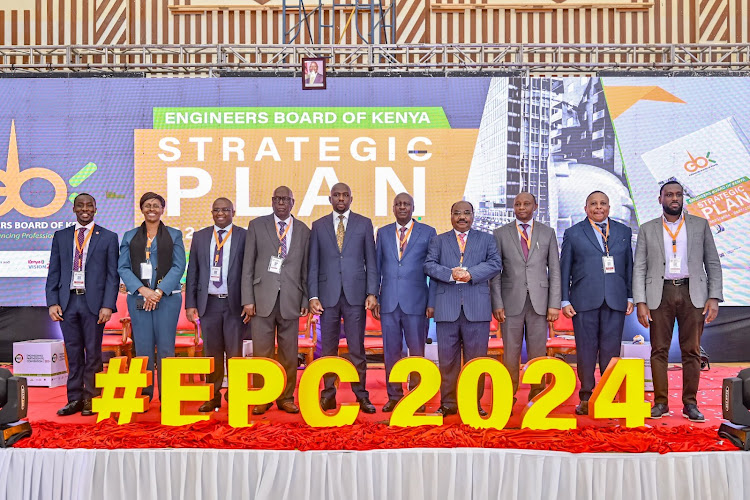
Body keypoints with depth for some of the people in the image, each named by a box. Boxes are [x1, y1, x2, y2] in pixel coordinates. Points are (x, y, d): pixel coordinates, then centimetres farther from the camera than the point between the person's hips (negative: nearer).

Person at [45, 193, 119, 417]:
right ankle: (75, 399, 15)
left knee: (93, 352, 2)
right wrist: (52, 302, -1)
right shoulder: (60, 236, 12)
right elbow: (54, 272, 10)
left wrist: (108, 305, -10)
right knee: (73, 352, 7)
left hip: (93, 302, -2)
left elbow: (113, 274, -1)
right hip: (67, 301, 3)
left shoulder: (108, 237, 3)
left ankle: (91, 400, 10)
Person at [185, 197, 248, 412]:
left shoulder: (244, 236, 1)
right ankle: (213, 397, 18)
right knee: (212, 353, 9)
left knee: (235, 352, 2)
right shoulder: (200, 237, 10)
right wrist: (190, 303, 3)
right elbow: (192, 272, 10)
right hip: (208, 303, 3)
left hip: (234, 303, -3)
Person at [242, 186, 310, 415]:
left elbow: (305, 268, 10)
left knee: (289, 351, 5)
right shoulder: (257, 226, 8)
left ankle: (286, 398, 16)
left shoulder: (303, 231, 10)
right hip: (262, 298, -1)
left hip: (290, 299, 1)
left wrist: (305, 300, 3)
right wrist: (247, 299, -2)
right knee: (261, 351, 1)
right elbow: (248, 264, 4)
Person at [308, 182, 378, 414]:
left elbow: (371, 261, 5)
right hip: (328, 295, 1)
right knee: (328, 348, 5)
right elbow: (313, 264, 7)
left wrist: (372, 292, -3)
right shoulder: (318, 226, 10)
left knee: (357, 347, 1)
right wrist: (313, 296, -2)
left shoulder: (364, 223, 8)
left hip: (355, 294, -1)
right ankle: (328, 394, 14)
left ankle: (361, 396, 9)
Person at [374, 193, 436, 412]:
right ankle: (394, 396, 17)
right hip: (388, 302, 2)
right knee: (390, 351, 7)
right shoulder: (383, 233, 12)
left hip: (416, 301, -2)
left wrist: (432, 302, -5)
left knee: (416, 351, 4)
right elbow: (377, 268, 12)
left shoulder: (427, 233, 4)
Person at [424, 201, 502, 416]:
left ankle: (474, 403, 12)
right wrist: (450, 274, -15)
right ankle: (448, 403, 11)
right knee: (447, 358, 3)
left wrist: (471, 274, -14)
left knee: (476, 358, 2)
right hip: (447, 307, 0)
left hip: (477, 307, 0)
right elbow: (429, 265, 2)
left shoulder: (486, 239, 16)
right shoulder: (438, 241, 16)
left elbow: (495, 263, 1)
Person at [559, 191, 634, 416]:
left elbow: (629, 266, 13)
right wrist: (565, 300, -1)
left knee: (611, 349, 3)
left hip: (616, 301, 2)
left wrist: (630, 297, 6)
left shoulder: (623, 232, 13)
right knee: (586, 349, 2)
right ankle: (586, 397, 12)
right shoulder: (573, 234, 7)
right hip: (584, 300, -1)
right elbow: (564, 269, 5)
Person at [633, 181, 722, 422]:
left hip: (692, 293, 0)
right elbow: (639, 268, 5)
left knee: (692, 351, 2)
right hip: (660, 294, 0)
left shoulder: (700, 225, 10)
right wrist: (640, 302, -4)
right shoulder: (648, 229, 9)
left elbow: (713, 263, 8)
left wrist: (714, 297, -2)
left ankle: (690, 403, 10)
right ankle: (660, 402, 8)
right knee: (659, 350, 1)